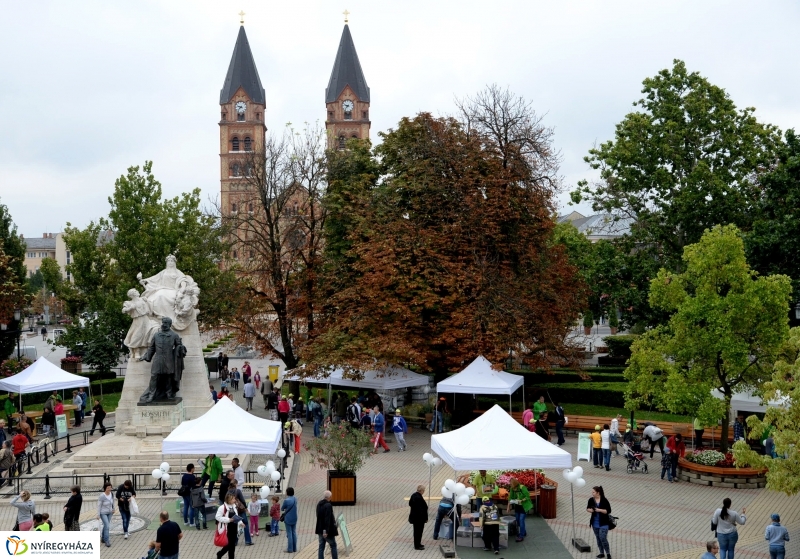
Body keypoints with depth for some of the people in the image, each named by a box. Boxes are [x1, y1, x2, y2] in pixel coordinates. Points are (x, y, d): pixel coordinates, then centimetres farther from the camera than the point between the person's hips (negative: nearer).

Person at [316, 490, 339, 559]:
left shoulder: (319, 504, 5)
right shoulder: (328, 505, -21)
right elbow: (327, 519, -25)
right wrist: (326, 531, -25)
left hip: (320, 529, 7)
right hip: (328, 530, -7)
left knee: (321, 546, 10)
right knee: (333, 546, 9)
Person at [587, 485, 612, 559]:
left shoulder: (604, 500, -15)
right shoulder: (591, 500, -2)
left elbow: (608, 511, -13)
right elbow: (587, 508, 10)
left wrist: (600, 510, -24)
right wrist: (590, 510, -13)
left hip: (603, 523, -5)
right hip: (595, 523, 5)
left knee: (603, 538, -10)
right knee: (598, 538, 13)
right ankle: (602, 553, 27)